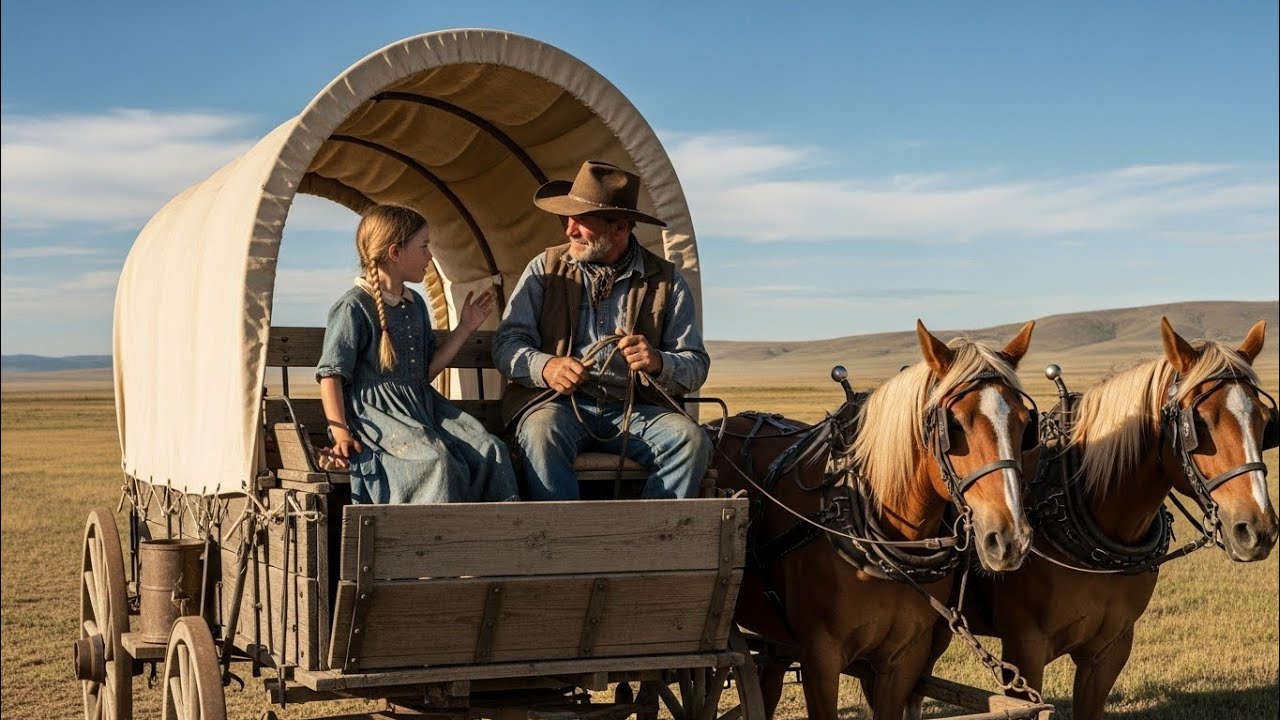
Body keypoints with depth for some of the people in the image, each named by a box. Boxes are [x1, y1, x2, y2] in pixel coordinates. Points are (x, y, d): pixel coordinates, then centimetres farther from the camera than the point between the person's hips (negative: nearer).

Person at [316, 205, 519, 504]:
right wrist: (341, 433, -17)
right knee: (436, 461, -32)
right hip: (376, 415, -8)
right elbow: (330, 375, -8)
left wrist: (465, 328, 20)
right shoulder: (354, 307, -6)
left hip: (424, 408, 8)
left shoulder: (415, 305, 19)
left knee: (489, 449, -14)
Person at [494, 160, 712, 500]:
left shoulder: (666, 281, 8)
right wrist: (545, 367, -19)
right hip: (558, 403, -1)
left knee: (692, 439, -27)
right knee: (541, 434, -35)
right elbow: (507, 343, 3)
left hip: (634, 410, 1)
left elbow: (696, 367, 5)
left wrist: (658, 363, -19)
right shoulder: (544, 269, 9)